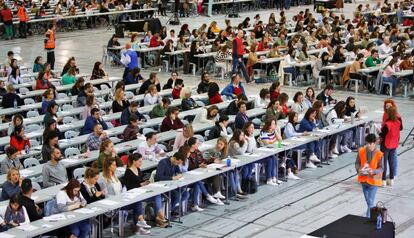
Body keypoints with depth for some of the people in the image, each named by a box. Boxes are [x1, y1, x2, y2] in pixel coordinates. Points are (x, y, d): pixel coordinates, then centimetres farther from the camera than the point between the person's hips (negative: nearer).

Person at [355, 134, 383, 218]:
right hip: (363, 179, 5)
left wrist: (374, 171, -29)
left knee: (370, 202, -8)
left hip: (373, 180, -5)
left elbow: (381, 168, -10)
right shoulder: (361, 151, -7)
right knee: (368, 201, 20)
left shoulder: (379, 154, -16)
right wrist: (358, 169, -19)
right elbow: (357, 163, 2)